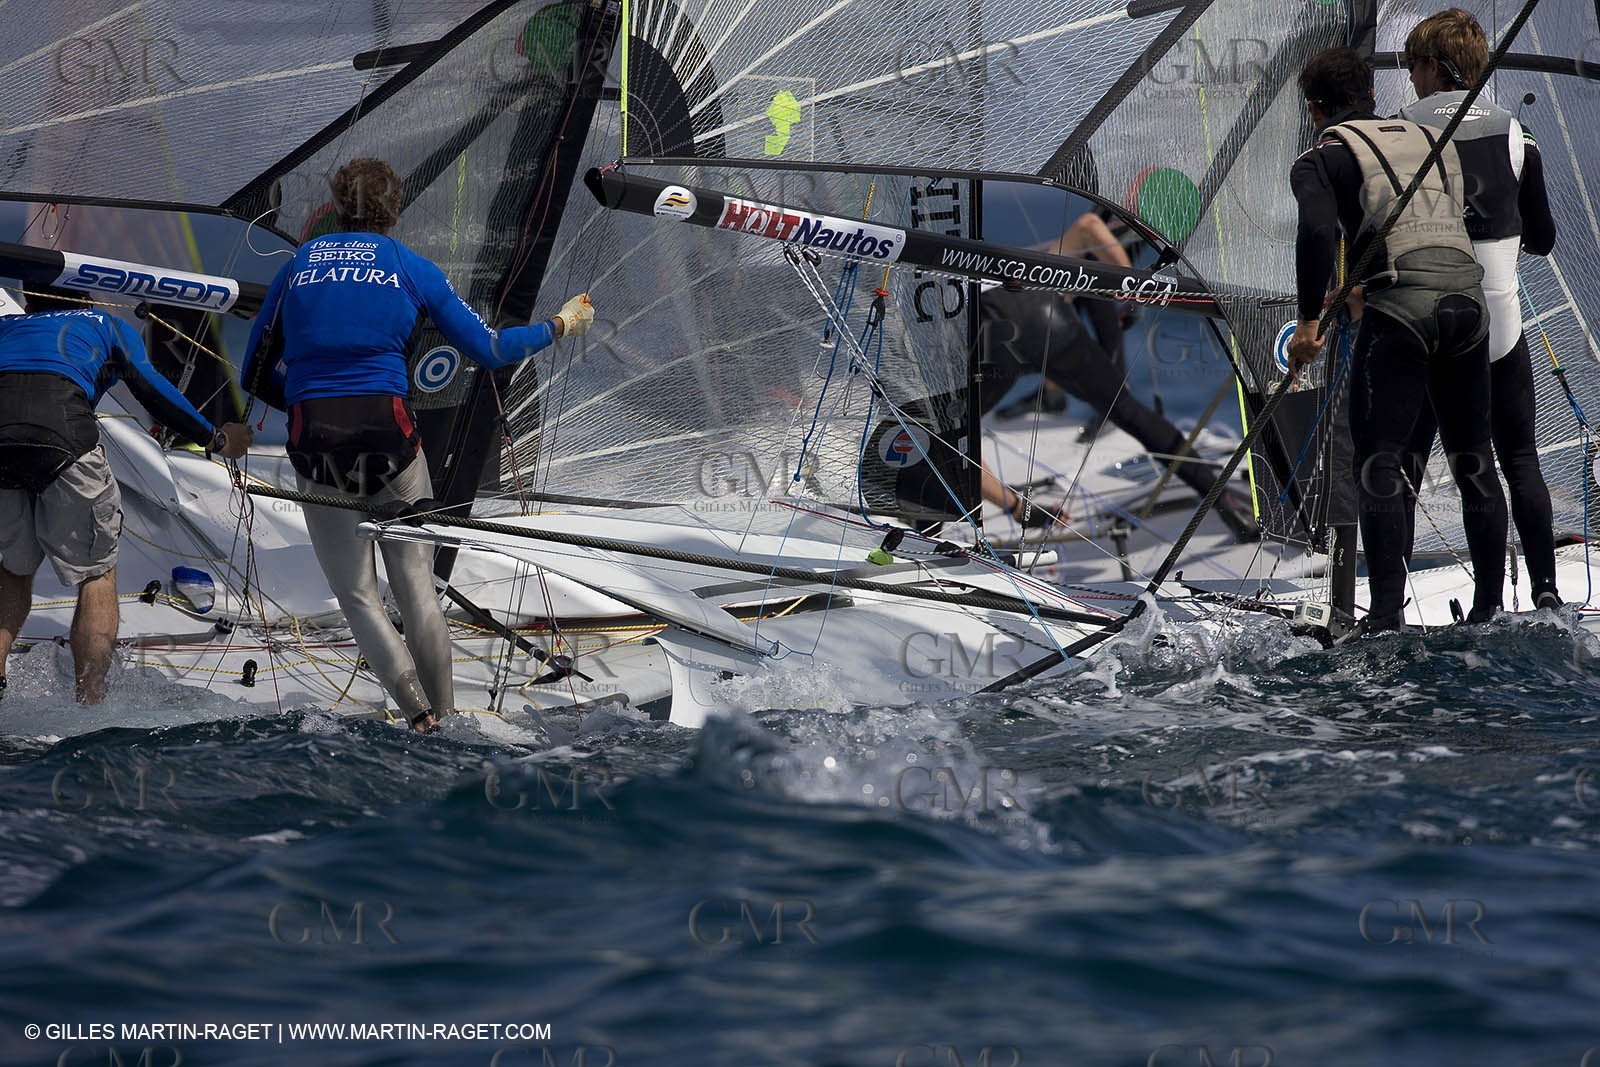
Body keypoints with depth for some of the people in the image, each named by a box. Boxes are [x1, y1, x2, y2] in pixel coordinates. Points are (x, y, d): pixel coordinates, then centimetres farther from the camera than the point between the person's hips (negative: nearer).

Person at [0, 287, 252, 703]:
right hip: (60, 431, -3)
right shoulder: (105, 326, 31)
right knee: (96, 575, 10)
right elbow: (154, 392, 24)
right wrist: (217, 438, 34)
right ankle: (89, 701, -1)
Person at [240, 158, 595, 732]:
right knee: (415, 586, 11)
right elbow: (487, 350, 11)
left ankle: (418, 715, -5)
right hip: (388, 436, -1)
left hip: (315, 445, 1)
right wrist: (560, 325, 26)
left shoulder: (299, 264, 13)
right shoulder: (410, 266, 8)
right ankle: (445, 718, 12)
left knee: (357, 595, 8)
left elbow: (257, 376, 16)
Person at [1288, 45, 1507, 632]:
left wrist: (1309, 321, -8)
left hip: (1400, 304, -5)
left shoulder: (1321, 160, 7)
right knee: (1473, 458, 14)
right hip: (1468, 296, 5)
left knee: (1378, 461, -2)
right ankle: (1490, 606, 16)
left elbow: (1318, 233, -12)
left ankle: (1386, 615, -10)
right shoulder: (1432, 140, 24)